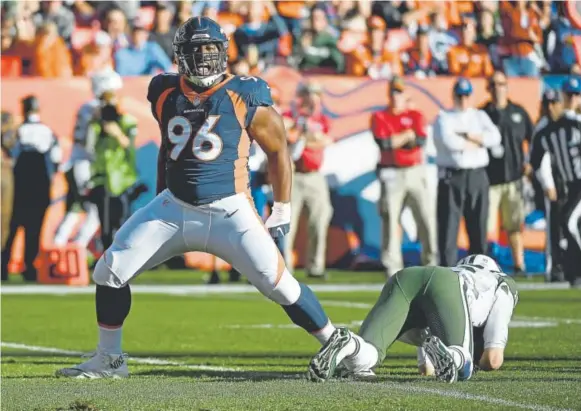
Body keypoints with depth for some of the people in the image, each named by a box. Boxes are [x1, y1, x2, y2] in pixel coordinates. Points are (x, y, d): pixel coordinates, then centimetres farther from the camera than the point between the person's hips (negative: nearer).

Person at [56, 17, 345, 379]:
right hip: (175, 209, 4)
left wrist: (282, 211, 4)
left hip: (229, 212, -4)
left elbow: (278, 150, 2)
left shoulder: (244, 98, -9)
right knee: (110, 272, 0)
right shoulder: (166, 94, 3)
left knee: (279, 284, -14)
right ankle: (109, 359, 16)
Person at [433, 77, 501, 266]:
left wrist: (465, 135, -9)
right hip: (451, 178, -3)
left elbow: (494, 137, -4)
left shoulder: (480, 117, 15)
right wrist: (477, 142, -5)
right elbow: (449, 141, -15)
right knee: (448, 226, -5)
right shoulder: (444, 118, 5)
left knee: (478, 227, 5)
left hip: (477, 178, 3)